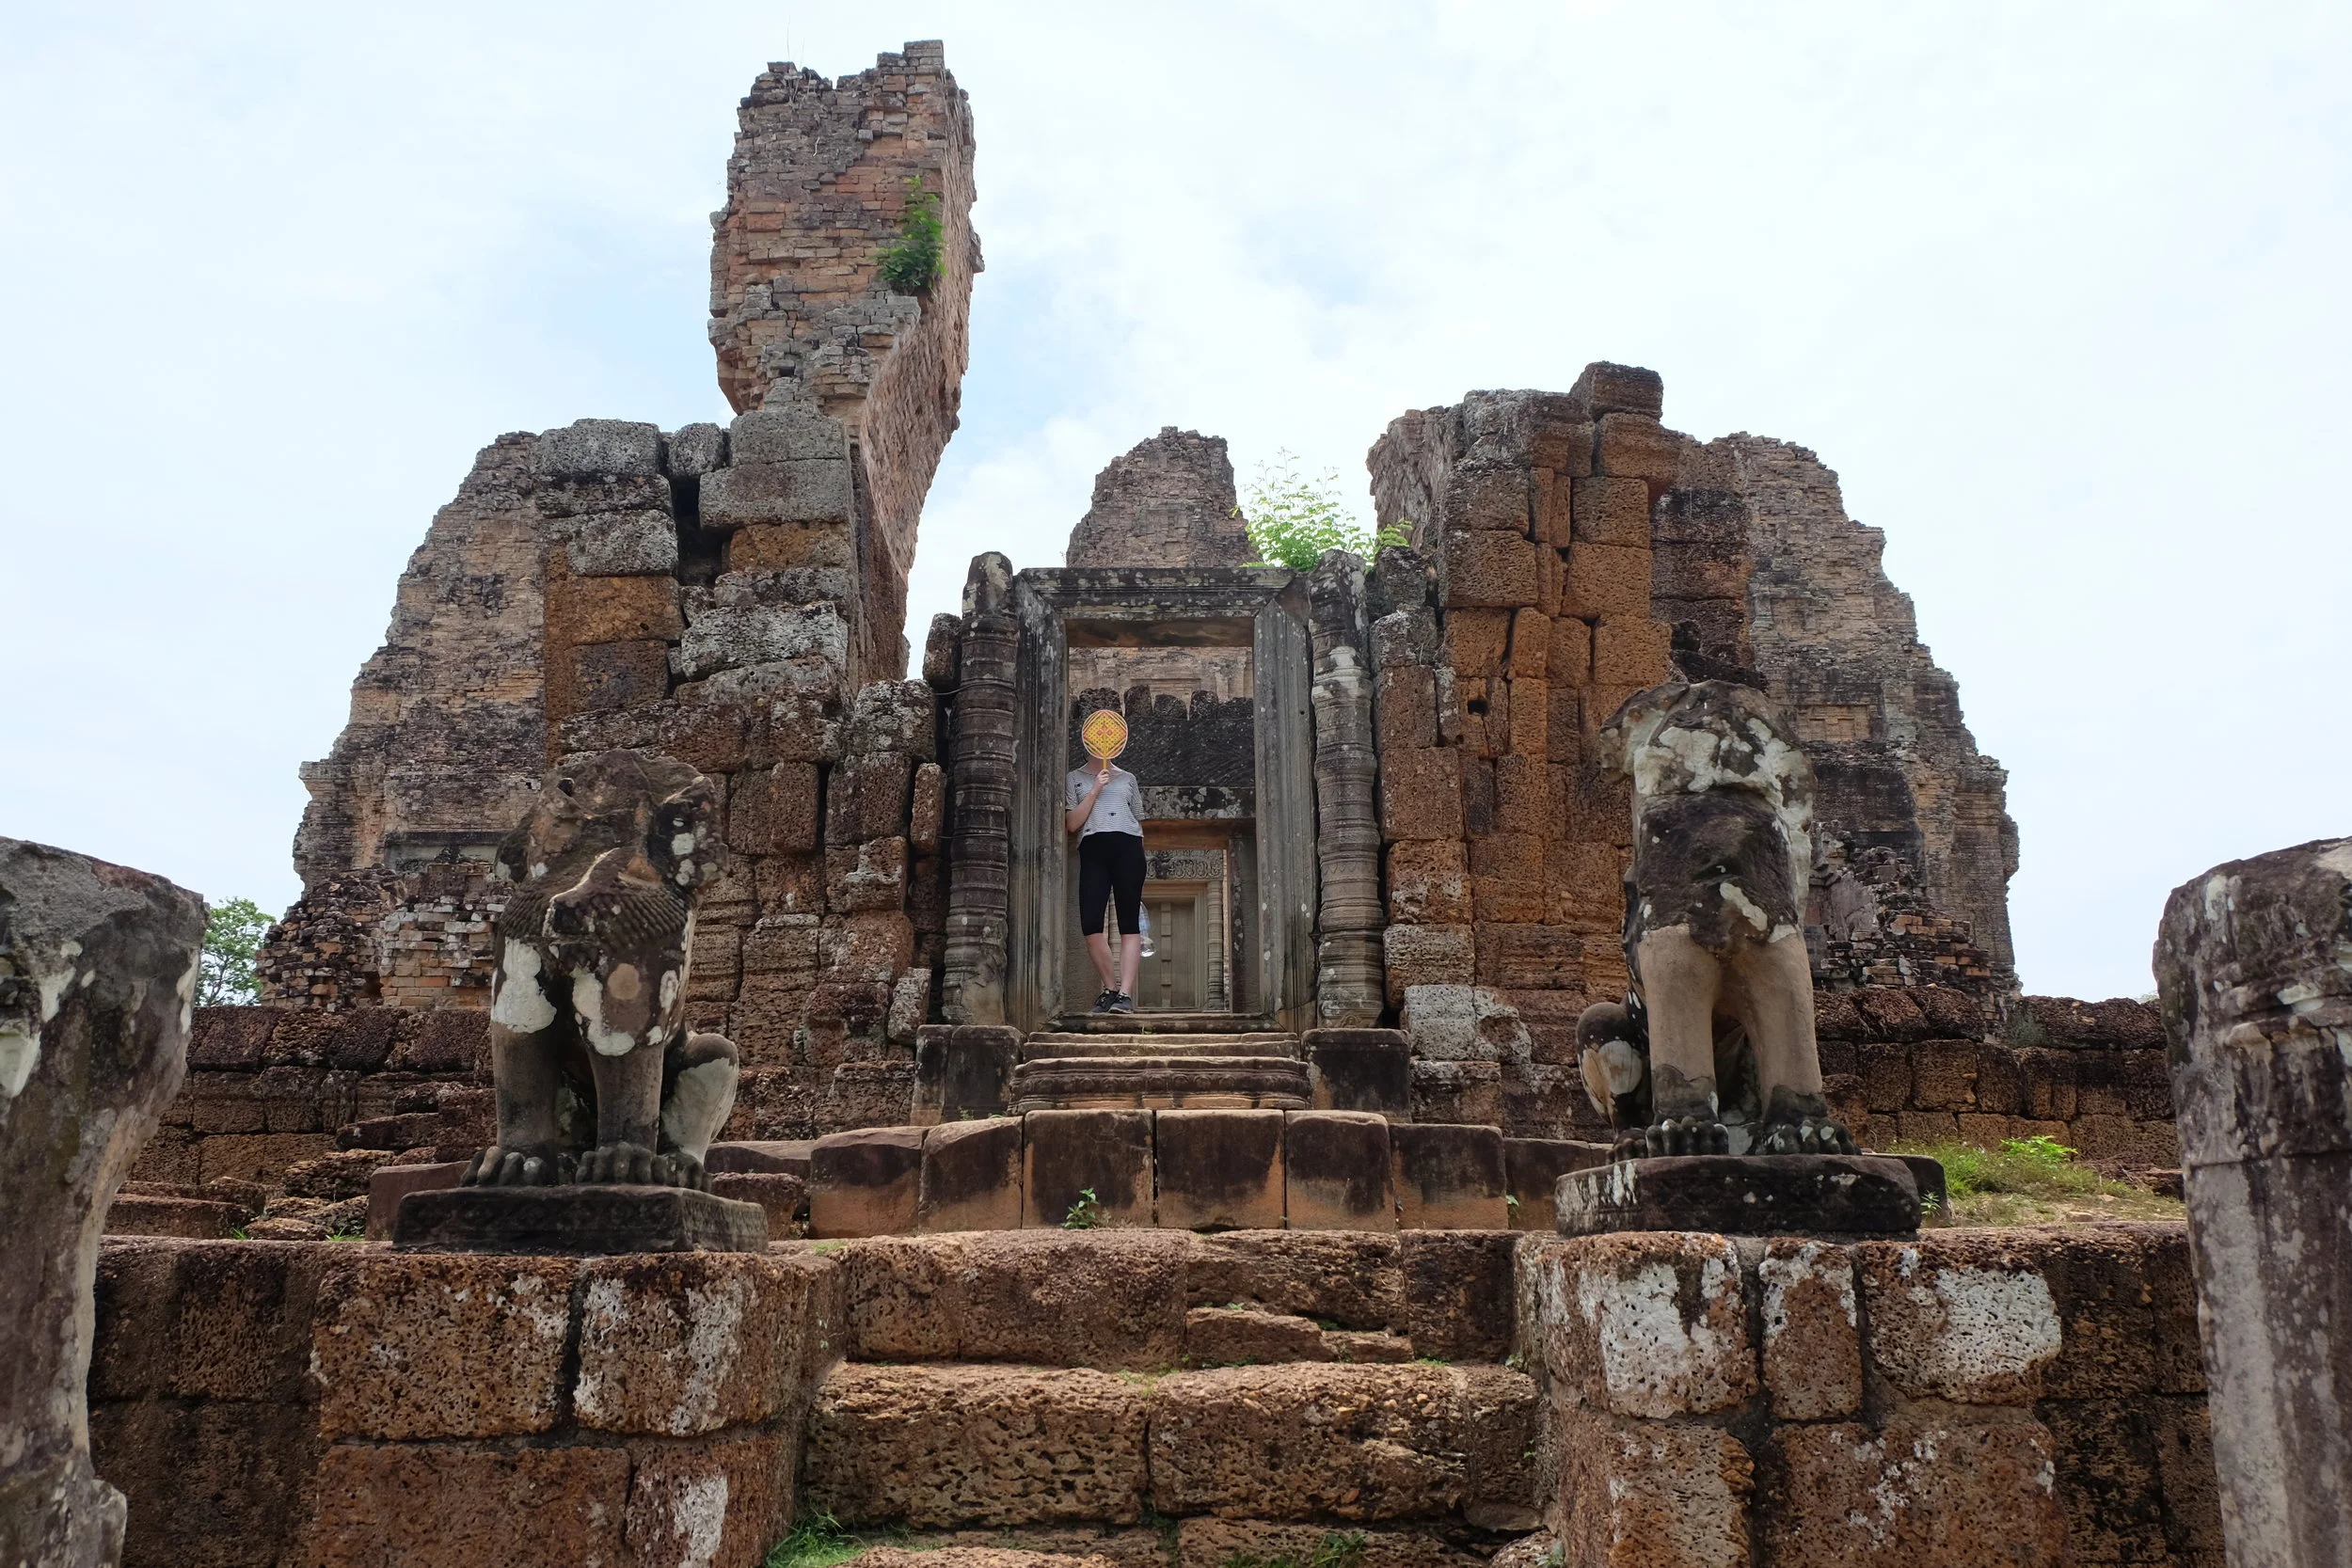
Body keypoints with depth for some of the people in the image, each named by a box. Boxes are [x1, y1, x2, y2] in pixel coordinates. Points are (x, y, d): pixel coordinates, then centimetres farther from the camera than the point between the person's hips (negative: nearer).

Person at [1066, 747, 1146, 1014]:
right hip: (1092, 849, 0)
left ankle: (1125, 994, -12)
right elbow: (1071, 824, 7)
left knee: (1129, 923, -8)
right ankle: (1111, 988, 5)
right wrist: (1095, 791, -1)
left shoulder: (1127, 778, 21)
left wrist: (1138, 858, 13)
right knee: (1090, 924, -12)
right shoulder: (1075, 778, 17)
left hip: (1127, 847, 0)